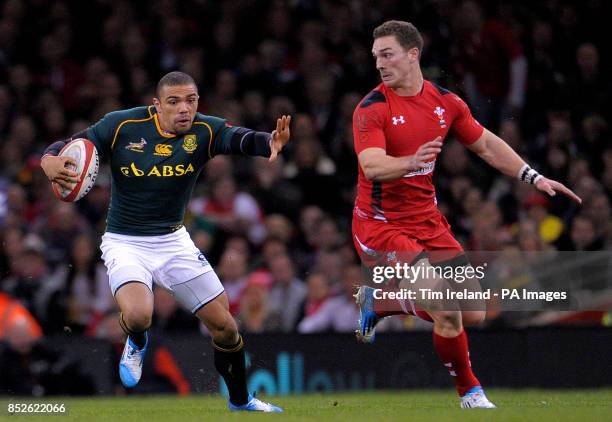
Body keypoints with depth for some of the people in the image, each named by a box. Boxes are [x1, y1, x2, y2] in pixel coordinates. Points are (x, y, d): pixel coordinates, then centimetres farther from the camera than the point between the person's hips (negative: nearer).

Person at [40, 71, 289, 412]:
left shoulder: (204, 131, -12)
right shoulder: (122, 125, -15)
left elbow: (240, 139, -31)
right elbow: (69, 147, -12)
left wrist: (270, 142, -54)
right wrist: (51, 162, -36)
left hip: (173, 241, 3)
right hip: (125, 243, -3)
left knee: (224, 326, 3)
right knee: (138, 315, -30)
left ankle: (241, 402, 30)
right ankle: (137, 344, 10)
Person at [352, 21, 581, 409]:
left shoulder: (445, 102, 3)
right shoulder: (372, 108, -14)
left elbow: (487, 145, 16)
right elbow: (371, 166, -29)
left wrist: (534, 178, 10)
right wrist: (412, 162, -48)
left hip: (427, 222, 6)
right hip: (380, 224, -6)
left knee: (472, 315, 4)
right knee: (447, 310, -22)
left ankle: (377, 301, 24)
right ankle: (470, 392, 2)